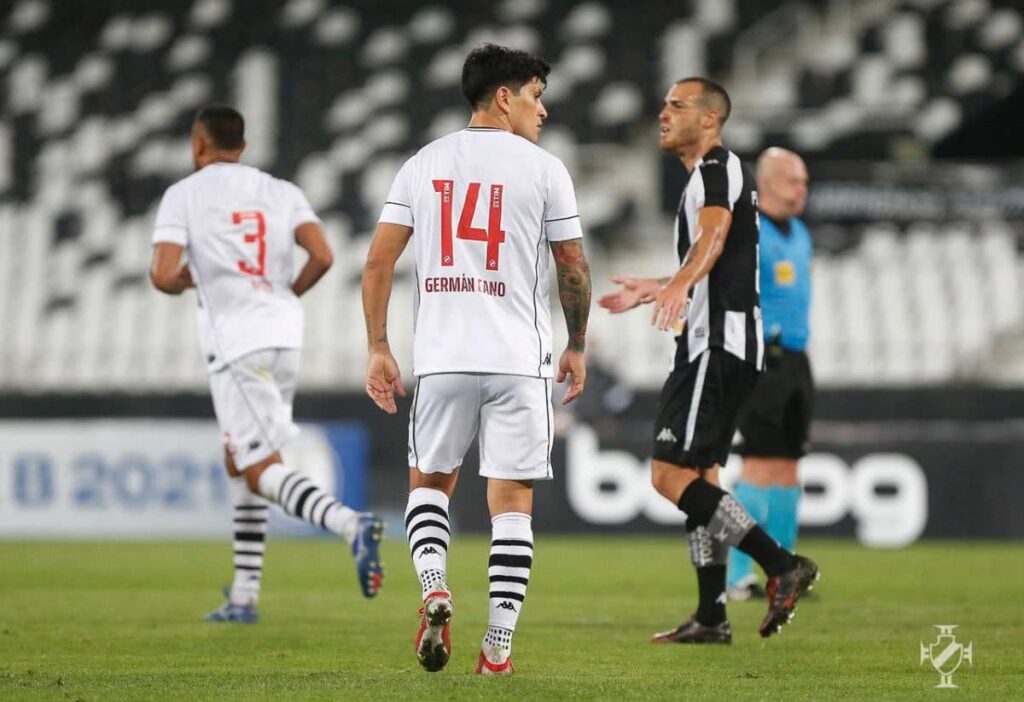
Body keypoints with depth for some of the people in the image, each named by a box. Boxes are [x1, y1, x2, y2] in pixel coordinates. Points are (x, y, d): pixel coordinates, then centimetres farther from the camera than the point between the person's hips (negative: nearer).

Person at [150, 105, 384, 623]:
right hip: (283, 332, 6)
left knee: (262, 472, -6)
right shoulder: (280, 192, 11)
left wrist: (180, 283, 13)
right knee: (238, 460, 20)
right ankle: (244, 595, 18)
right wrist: (288, 295, 14)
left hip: (233, 339, -6)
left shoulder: (182, 196, 0)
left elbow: (162, 275, -11)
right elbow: (322, 256, -3)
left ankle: (349, 523, -34)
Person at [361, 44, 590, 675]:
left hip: (442, 358, 2)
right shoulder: (543, 170, -1)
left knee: (430, 481, 19)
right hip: (520, 362, -2)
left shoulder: (422, 165, 8)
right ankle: (498, 647, 1)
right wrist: (577, 348, 15)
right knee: (512, 501, 3)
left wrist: (379, 350, 10)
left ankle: (434, 587, -7)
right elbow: (574, 269, 2)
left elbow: (378, 261, 4)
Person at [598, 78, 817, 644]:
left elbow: (715, 232, -31)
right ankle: (711, 616, 13)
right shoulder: (710, 175, 23)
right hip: (714, 343, 11)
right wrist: (651, 291, 47)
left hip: (717, 343, -11)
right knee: (698, 478, 12)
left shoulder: (718, 168, -9)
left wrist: (679, 283, -49)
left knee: (670, 475, -15)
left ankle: (781, 565, -18)